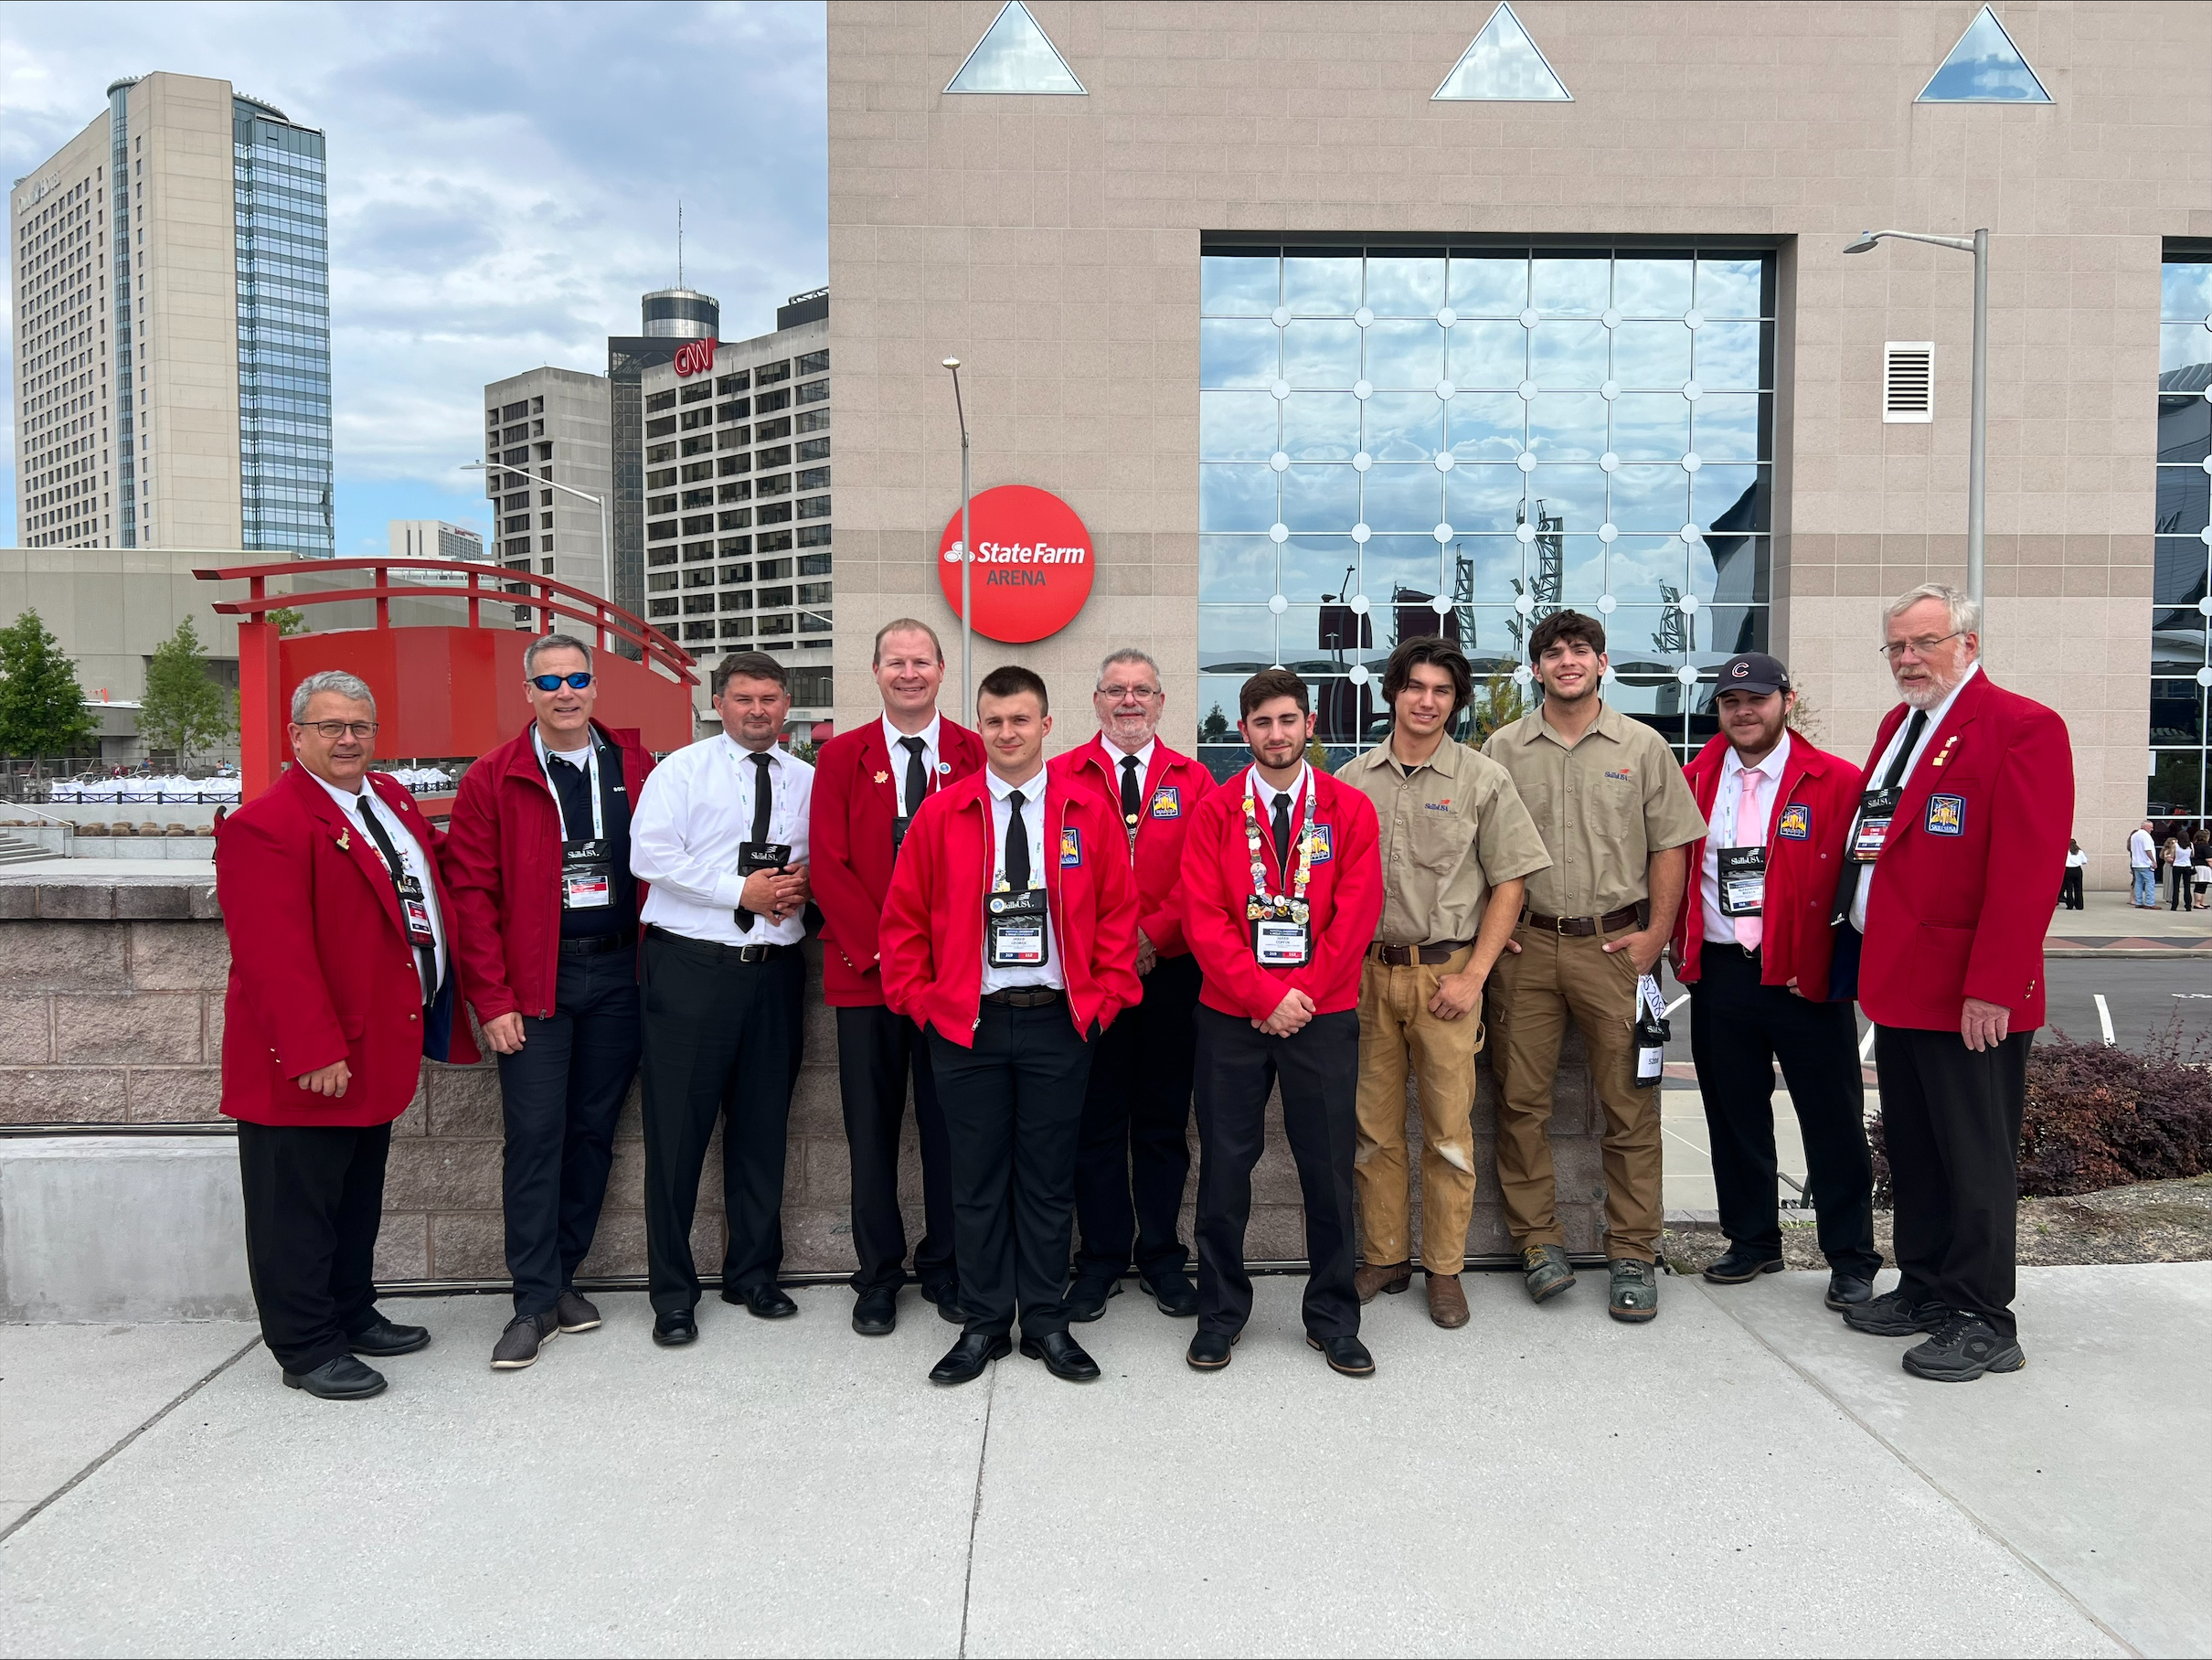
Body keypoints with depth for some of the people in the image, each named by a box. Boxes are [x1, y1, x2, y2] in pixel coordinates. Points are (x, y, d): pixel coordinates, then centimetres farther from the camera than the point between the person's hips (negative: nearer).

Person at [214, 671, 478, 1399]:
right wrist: (315, 1052, -26)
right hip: (306, 1061, -9)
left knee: (358, 1197, 21)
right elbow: (274, 953, -24)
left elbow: (427, 869, 28)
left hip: (376, 1050, 9)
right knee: (300, 1206, 6)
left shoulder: (392, 799, 9)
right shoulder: (265, 824, -18)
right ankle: (307, 1350, 18)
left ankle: (353, 1316, 36)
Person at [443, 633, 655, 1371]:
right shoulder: (493, 779, -1)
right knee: (535, 1136, -2)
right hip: (535, 981, -2)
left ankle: (562, 1276, 23)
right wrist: (492, 999, -8)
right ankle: (535, 1302, 8)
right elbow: (471, 892, -3)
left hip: (617, 973, 3)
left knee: (593, 1130, 9)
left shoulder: (636, 769, 6)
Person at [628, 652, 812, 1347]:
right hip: (691, 969, -4)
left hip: (775, 970, 4)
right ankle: (672, 1292, 13)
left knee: (763, 1127, 12)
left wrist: (801, 885, -7)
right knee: (678, 1131, 0)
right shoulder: (682, 770, 0)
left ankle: (753, 1272, 28)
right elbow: (649, 854, -12)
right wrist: (741, 891, -14)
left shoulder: (809, 781, 12)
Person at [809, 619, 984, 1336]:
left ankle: (945, 1267, 22)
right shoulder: (841, 757, 7)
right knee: (872, 1127, 6)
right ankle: (878, 1276, 19)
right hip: (866, 972, 1)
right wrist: (879, 949, -9)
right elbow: (829, 864, 0)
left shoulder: (976, 754, 4)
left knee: (949, 1123, 6)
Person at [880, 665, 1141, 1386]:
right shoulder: (941, 814, 1)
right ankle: (983, 1325, 20)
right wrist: (921, 1001, 0)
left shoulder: (1089, 813, 2)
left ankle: (1046, 1323, 22)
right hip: (967, 1025, 0)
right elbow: (903, 918, 5)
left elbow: (1119, 913, 5)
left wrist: (1105, 998, -1)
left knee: (1050, 1178, 9)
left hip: (1060, 1023, 0)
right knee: (977, 1179, 8)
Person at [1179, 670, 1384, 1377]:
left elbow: (1357, 913, -2)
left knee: (1328, 1168, 6)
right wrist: (1264, 997, -11)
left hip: (1322, 1016, 0)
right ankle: (1220, 1313, 21)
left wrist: (1303, 993, -10)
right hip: (1231, 1016, 0)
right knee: (1225, 1167, 6)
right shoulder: (1214, 811, 2)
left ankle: (1333, 1318, 22)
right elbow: (1203, 918, -4)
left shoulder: (1350, 809, 3)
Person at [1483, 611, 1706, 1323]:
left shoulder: (1642, 747, 5)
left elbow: (1668, 848, 5)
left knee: (1630, 1103, 2)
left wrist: (1655, 936, -3)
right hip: (1526, 945, 1)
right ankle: (1537, 1239, 16)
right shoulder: (1503, 749, 7)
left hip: (1616, 944, -1)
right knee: (1521, 1099, 3)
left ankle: (1632, 1253, 12)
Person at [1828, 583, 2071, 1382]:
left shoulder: (2023, 728, -11)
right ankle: (1925, 1288, 29)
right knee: (1911, 1150, 16)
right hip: (1898, 980, 8)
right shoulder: (1897, 726, 15)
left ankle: (1983, 1322, 13)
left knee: (1975, 1157, 2)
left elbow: (2026, 870, -18)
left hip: (1970, 995, -8)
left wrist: (1991, 988, -22)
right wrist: (1863, 957, 11)